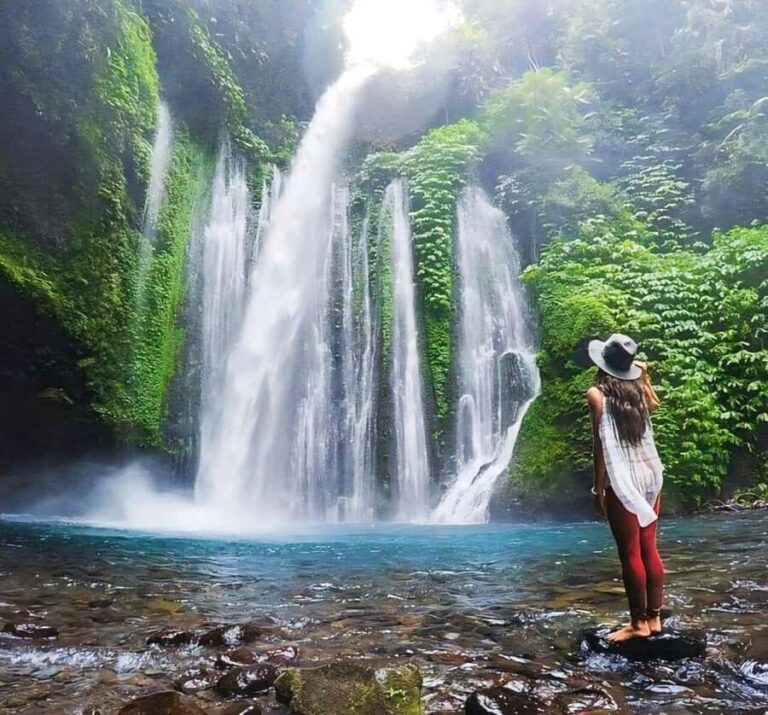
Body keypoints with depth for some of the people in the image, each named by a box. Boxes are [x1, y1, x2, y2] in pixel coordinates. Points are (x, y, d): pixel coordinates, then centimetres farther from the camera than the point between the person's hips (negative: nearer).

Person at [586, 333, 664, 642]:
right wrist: (644, 377, 31)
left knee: (630, 554, 2)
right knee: (649, 549, 14)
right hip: (650, 474, 7)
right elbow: (654, 404, 33)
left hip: (623, 481, -7)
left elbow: (601, 446, -13)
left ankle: (638, 623, 12)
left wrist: (598, 488, -8)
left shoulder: (597, 393, -11)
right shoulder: (637, 389, 7)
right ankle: (654, 617, 23)